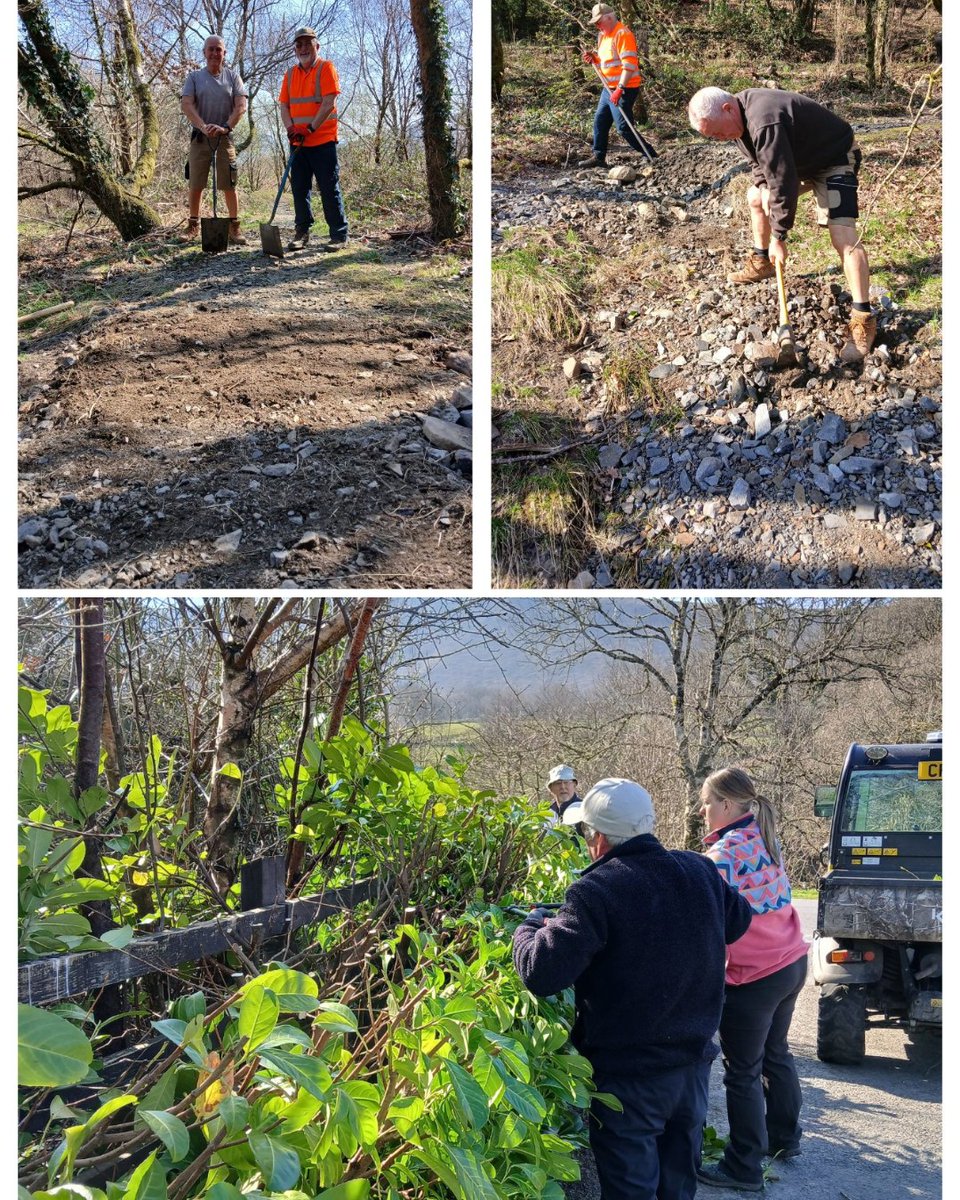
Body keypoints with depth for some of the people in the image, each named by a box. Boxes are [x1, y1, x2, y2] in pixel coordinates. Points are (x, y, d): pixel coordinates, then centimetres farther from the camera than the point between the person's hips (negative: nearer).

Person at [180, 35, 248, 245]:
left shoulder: (232, 76, 7)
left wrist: (225, 127, -19)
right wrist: (203, 126, -22)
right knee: (195, 185, 3)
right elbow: (186, 105, -6)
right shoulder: (194, 77, 6)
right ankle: (193, 226, 14)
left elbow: (241, 106, -4)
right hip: (200, 137, 1)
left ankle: (234, 228, 3)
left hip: (225, 137, 0)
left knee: (229, 185, -3)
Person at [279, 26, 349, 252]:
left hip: (322, 140, -6)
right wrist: (291, 129, -7)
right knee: (299, 188, 8)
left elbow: (329, 103, -13)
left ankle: (339, 235, 0)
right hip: (299, 143, 6)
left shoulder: (326, 68, -4)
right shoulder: (290, 74, 14)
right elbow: (284, 106, 11)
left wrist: (310, 129, -17)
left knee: (329, 190, -5)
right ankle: (301, 232, 18)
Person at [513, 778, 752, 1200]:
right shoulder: (700, 871, -2)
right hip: (694, 1061, 6)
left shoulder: (596, 892, -22)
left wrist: (530, 928, -6)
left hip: (629, 1074, -6)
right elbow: (738, 921, 18)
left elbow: (541, 974, -26)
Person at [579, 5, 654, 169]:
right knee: (600, 122, 15)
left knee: (624, 128, -12)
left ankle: (652, 158, -7)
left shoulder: (622, 34, -16)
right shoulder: (604, 35, 14)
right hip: (610, 88, 10)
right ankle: (598, 157, 26)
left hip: (624, 90, -10)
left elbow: (629, 65, -23)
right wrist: (594, 58, 4)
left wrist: (620, 89, -28)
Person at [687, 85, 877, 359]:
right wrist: (766, 190, -9)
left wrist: (779, 236, -28)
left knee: (843, 234, -23)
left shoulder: (765, 125, -39)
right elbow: (760, 161, 8)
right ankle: (761, 264, 41)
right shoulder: (740, 114, -8)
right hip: (798, 158, 10)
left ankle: (864, 318, -25)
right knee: (755, 198, 21)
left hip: (834, 159, -10)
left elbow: (784, 183, -35)